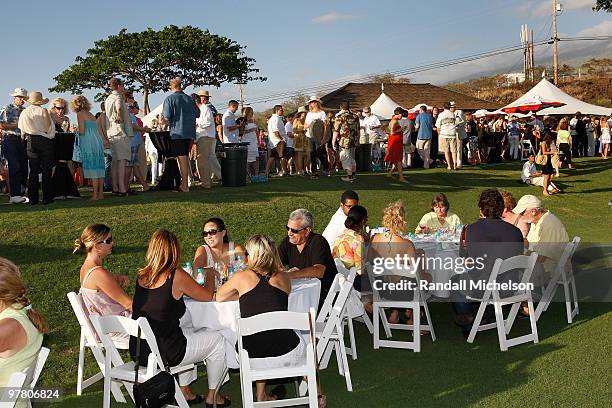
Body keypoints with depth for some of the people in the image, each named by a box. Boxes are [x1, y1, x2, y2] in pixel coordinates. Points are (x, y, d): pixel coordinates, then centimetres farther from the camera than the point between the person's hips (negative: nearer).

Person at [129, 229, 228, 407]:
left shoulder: (142, 275, 2)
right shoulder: (176, 275, -15)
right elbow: (209, 296, -2)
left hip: (138, 351, 7)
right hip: (163, 355, -7)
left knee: (188, 330, 33)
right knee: (217, 340, 15)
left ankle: (185, 391, 37)